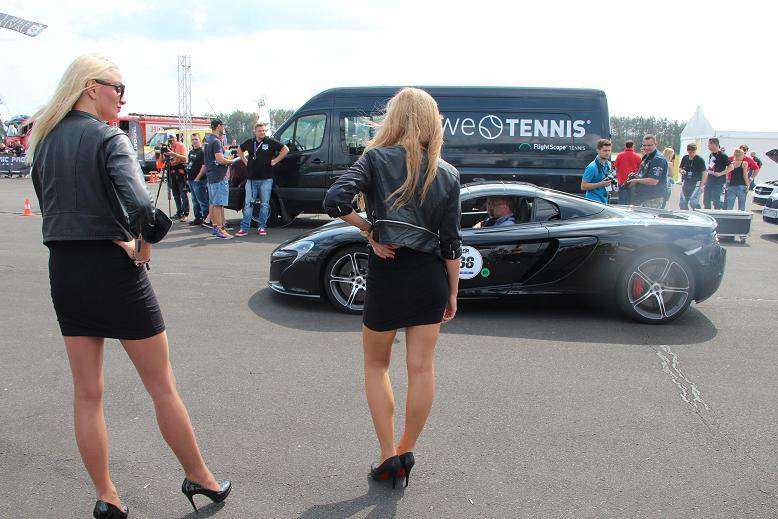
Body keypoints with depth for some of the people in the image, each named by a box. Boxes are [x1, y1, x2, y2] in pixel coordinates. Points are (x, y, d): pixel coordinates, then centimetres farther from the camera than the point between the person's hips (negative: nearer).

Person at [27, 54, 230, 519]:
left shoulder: (45, 140, 9)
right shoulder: (108, 137, -13)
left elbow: (49, 204, 9)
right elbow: (139, 203, -28)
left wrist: (116, 238, 2)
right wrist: (144, 243, -10)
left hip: (63, 269, 7)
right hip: (113, 269, -6)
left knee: (87, 392, 13)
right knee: (162, 385, 8)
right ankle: (199, 478, 23)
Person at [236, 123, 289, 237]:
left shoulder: (270, 142, 0)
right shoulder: (250, 142, 10)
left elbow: (285, 149, -2)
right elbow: (240, 149, 29)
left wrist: (275, 161, -4)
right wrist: (245, 161, 16)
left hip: (266, 179, -3)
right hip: (251, 179, 3)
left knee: (264, 204, 4)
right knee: (248, 204, 1)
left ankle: (262, 227, 13)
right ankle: (244, 228, 3)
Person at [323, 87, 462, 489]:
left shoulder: (376, 159, -7)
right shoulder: (448, 174, 2)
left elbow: (335, 200, -22)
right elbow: (451, 242, 1)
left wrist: (369, 231, -7)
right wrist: (452, 294, 8)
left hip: (387, 274, -2)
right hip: (431, 276, 3)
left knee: (376, 365, 15)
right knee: (422, 367, 9)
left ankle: (388, 456, 14)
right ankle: (406, 451, 20)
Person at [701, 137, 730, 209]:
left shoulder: (722, 155, -10)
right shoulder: (711, 155, 15)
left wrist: (720, 173, -20)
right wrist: (702, 184, 20)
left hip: (718, 183, -8)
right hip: (709, 182, 8)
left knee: (716, 202, -6)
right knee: (706, 201, 9)